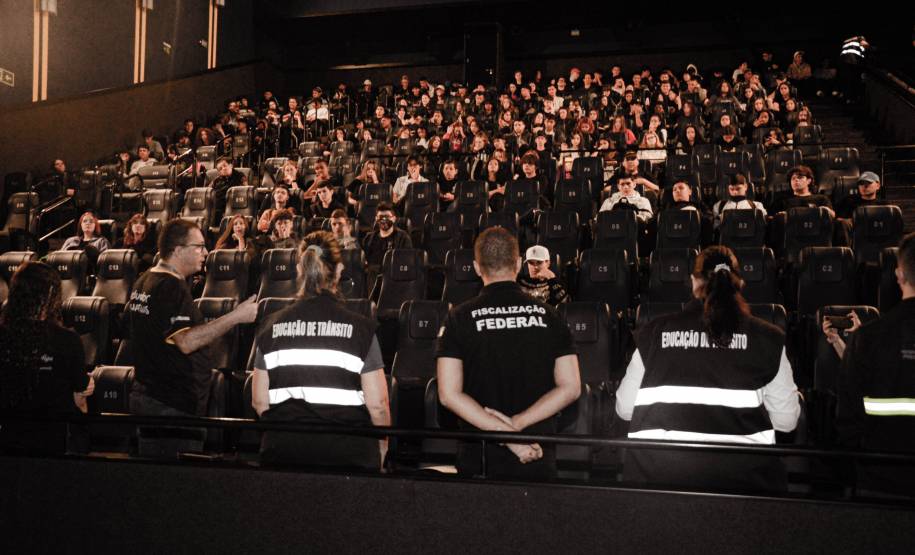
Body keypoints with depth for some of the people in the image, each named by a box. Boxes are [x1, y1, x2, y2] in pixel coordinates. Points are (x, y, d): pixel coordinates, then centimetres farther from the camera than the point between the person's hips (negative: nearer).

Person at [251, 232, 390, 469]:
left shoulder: (272, 327, 2)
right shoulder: (361, 328, -7)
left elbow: (259, 401, 5)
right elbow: (377, 404, -7)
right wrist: (383, 445, 11)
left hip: (282, 451, 3)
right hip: (347, 452, -2)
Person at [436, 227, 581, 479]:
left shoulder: (460, 318, -7)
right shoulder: (547, 315, -2)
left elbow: (449, 394, -13)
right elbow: (570, 388, -5)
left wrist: (505, 431, -14)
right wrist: (518, 423, -10)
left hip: (479, 457, -1)